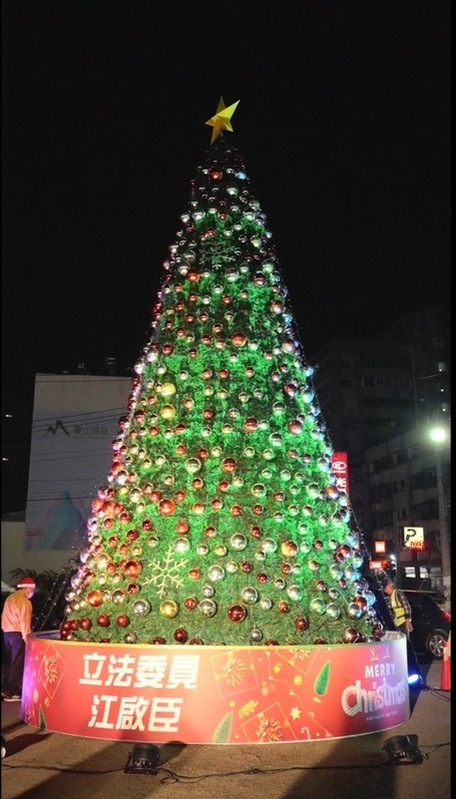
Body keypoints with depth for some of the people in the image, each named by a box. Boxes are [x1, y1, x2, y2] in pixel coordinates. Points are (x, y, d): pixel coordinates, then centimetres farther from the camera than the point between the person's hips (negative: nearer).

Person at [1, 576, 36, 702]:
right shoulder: (24, 600, -12)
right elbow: (24, 620, -16)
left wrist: (12, 631, 18)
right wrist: (26, 636, -12)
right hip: (18, 634, -8)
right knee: (17, 663, -3)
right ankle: (12, 693, -3)